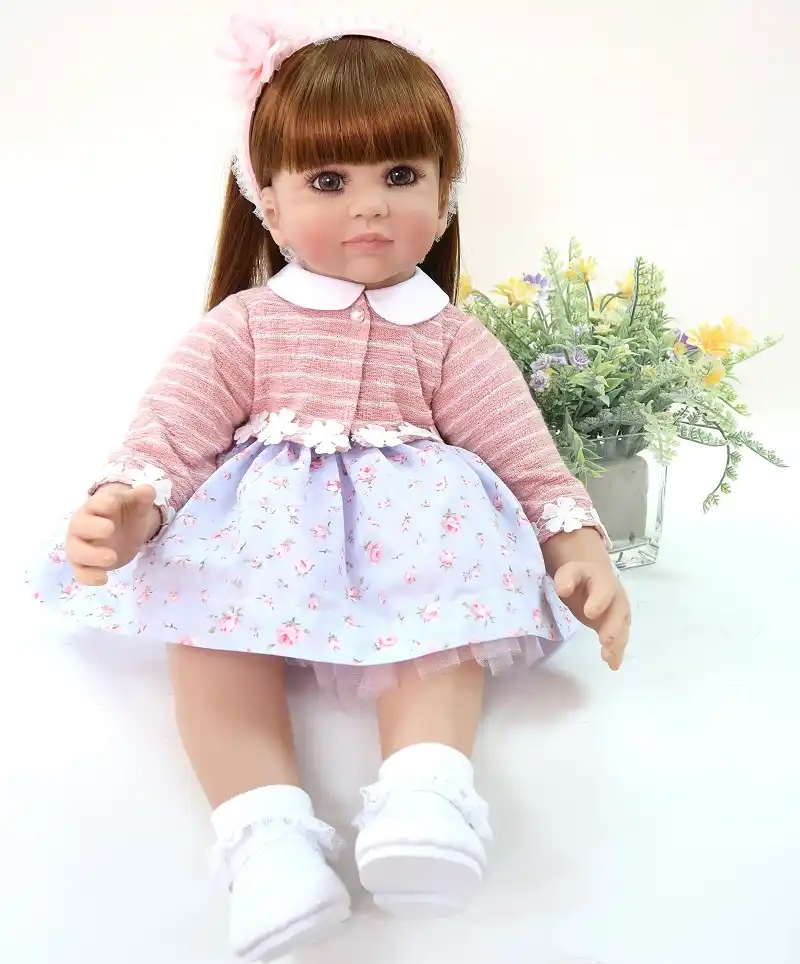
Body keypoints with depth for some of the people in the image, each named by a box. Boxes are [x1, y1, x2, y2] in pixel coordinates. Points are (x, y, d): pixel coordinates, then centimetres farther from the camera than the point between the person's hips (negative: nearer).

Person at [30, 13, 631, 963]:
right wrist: (127, 505, -21)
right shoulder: (244, 326, 10)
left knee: (449, 617, -31)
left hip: (410, 528, 1)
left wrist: (577, 543, -6)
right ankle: (265, 826, -38)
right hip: (259, 527, 0)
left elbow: (522, 451, 8)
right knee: (208, 626, -29)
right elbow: (172, 424, 0)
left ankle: (425, 789, -43)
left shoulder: (451, 340, 11)